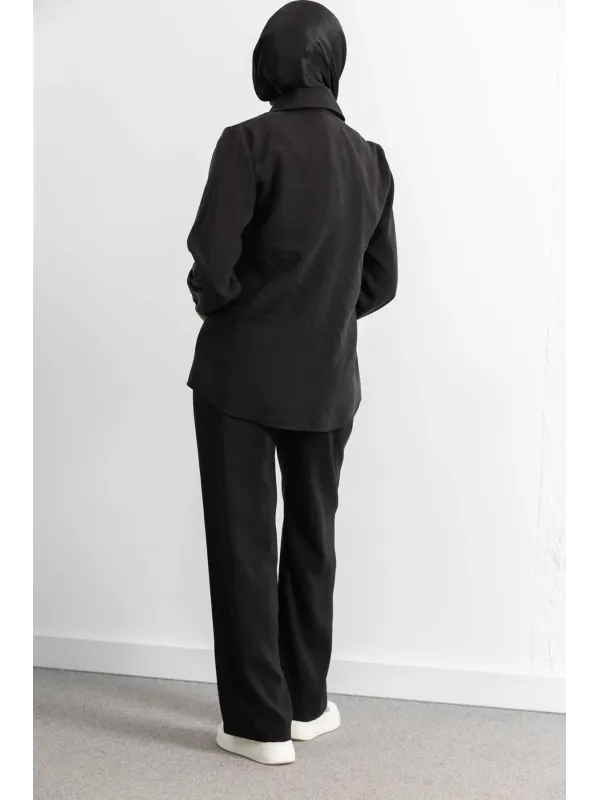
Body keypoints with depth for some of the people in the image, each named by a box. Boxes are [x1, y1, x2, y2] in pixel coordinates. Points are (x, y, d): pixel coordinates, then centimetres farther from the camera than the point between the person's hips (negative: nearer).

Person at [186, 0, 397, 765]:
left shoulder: (250, 142, -13)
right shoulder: (370, 158, 3)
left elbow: (211, 270, -18)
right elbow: (380, 282, 8)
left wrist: (217, 302, 3)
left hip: (241, 373, -4)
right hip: (326, 380, 5)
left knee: (243, 542, 5)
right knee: (311, 539, 16)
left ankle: (260, 722, 12)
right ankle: (306, 702, 27)